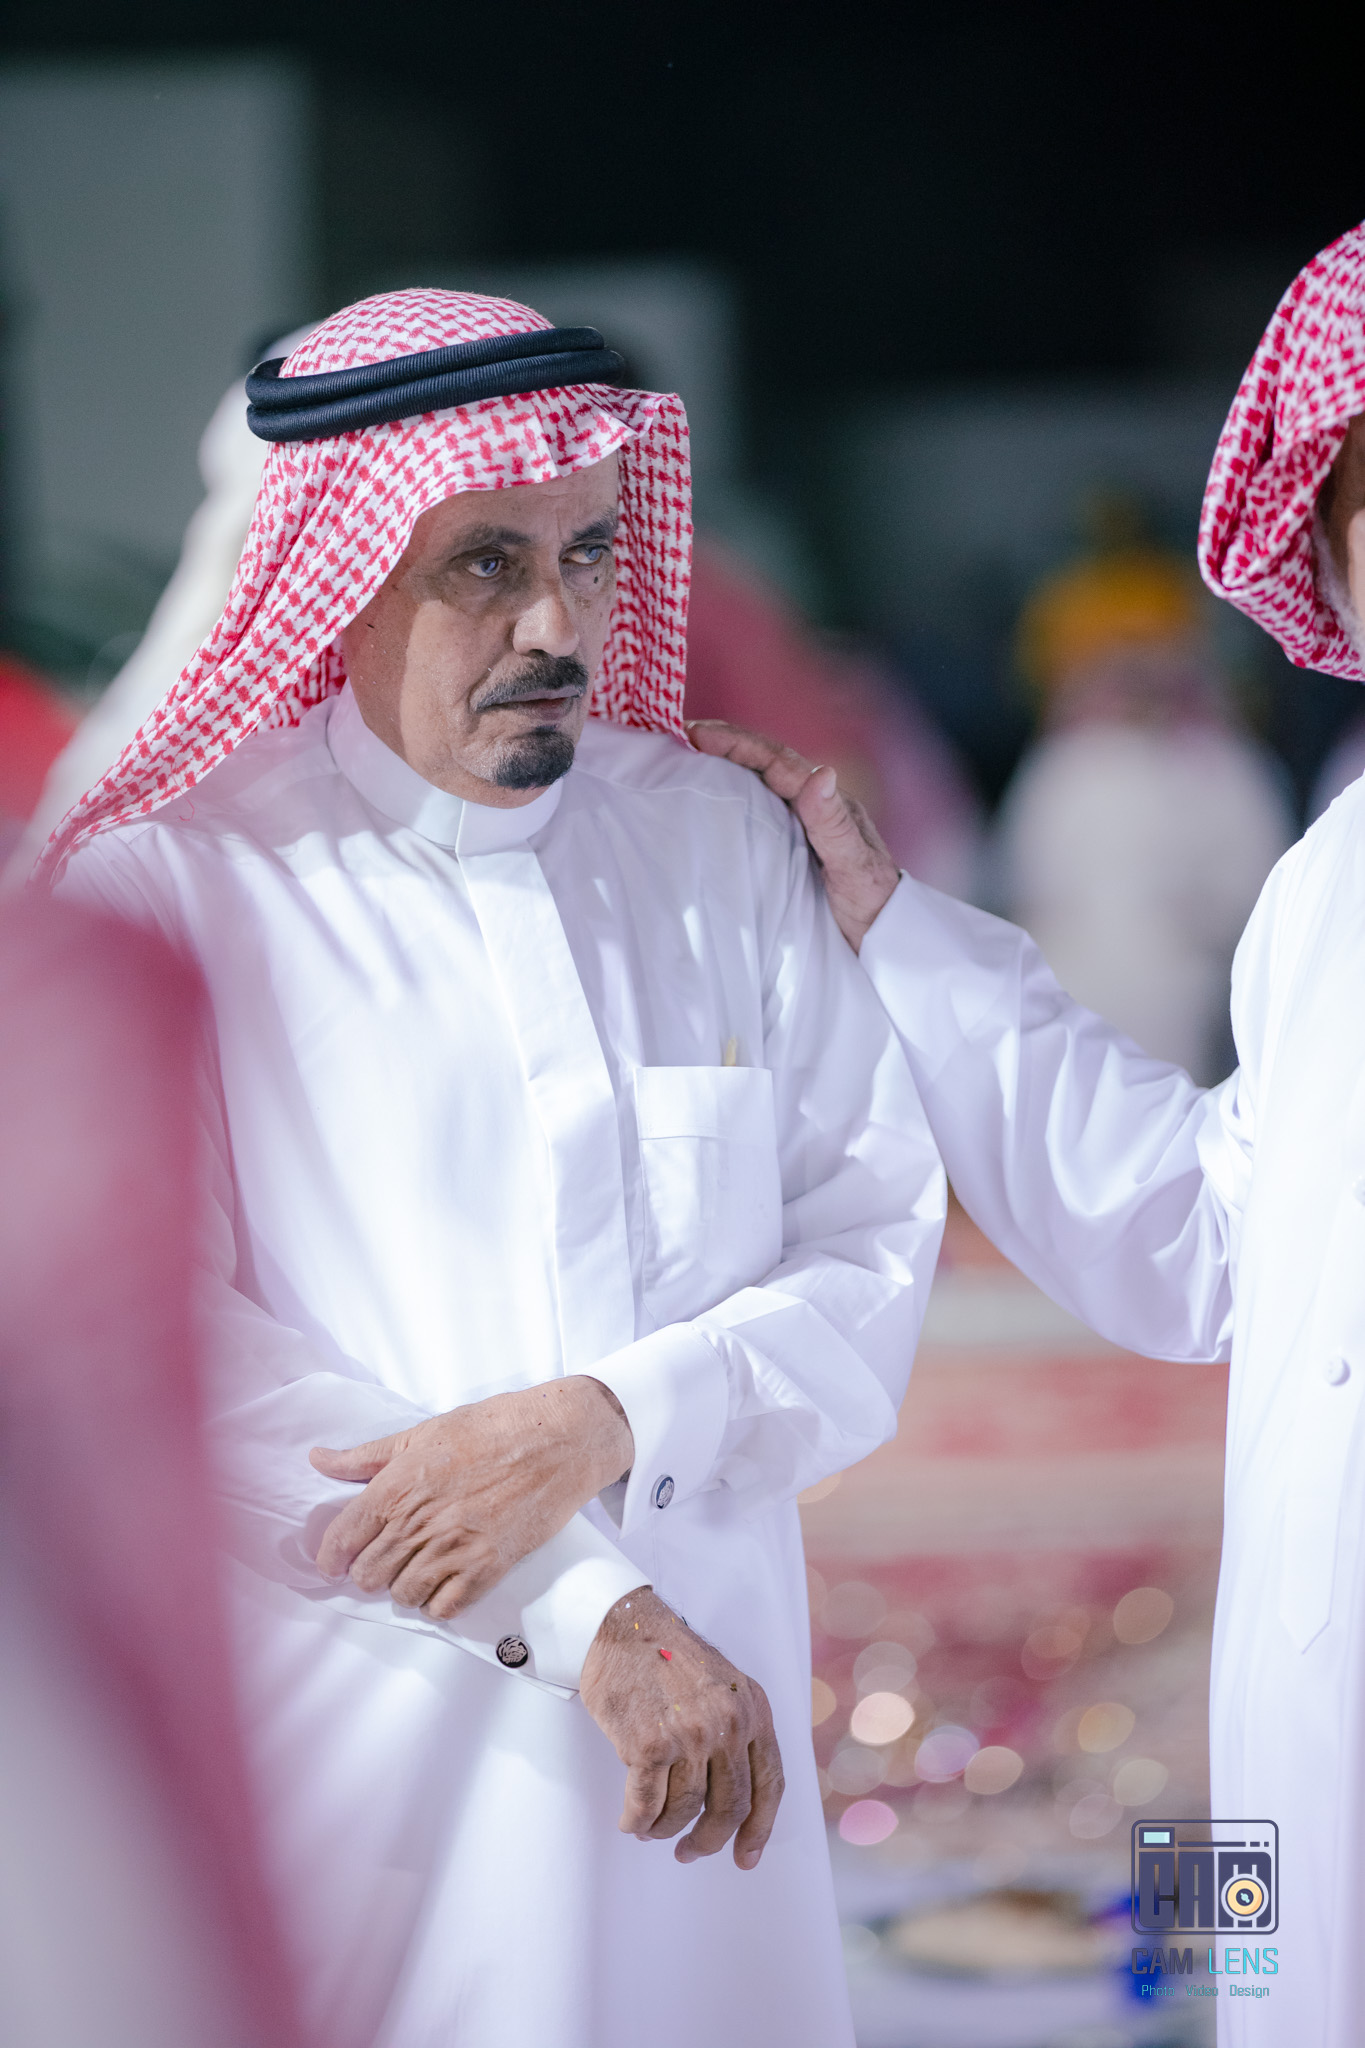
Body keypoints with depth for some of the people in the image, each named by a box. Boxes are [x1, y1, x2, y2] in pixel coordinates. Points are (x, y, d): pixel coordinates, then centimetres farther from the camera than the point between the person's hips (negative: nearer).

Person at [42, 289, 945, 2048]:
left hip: (708, 1754, 3)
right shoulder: (161, 885, -4)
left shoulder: (722, 845, 7)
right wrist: (590, 1613, -15)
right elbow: (175, 1355, -12)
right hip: (349, 1754, -3)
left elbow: (878, 1258, 3)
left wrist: (601, 1426, -16)